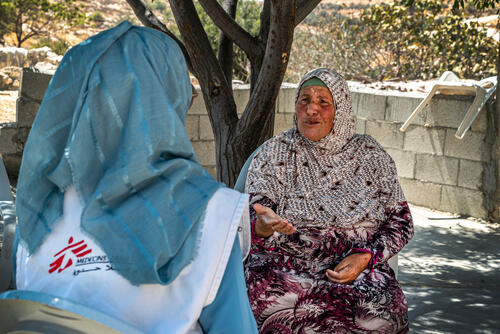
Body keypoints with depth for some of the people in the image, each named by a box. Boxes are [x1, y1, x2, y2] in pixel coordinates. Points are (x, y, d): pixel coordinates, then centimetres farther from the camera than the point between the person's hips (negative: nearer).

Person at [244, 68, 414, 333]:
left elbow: (400, 220, 9)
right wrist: (263, 226, -30)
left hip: (358, 268, 1)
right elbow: (253, 211, -4)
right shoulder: (274, 153, 8)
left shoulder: (370, 155, 10)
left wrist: (365, 257, -10)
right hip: (284, 265, 0)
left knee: (385, 312, -32)